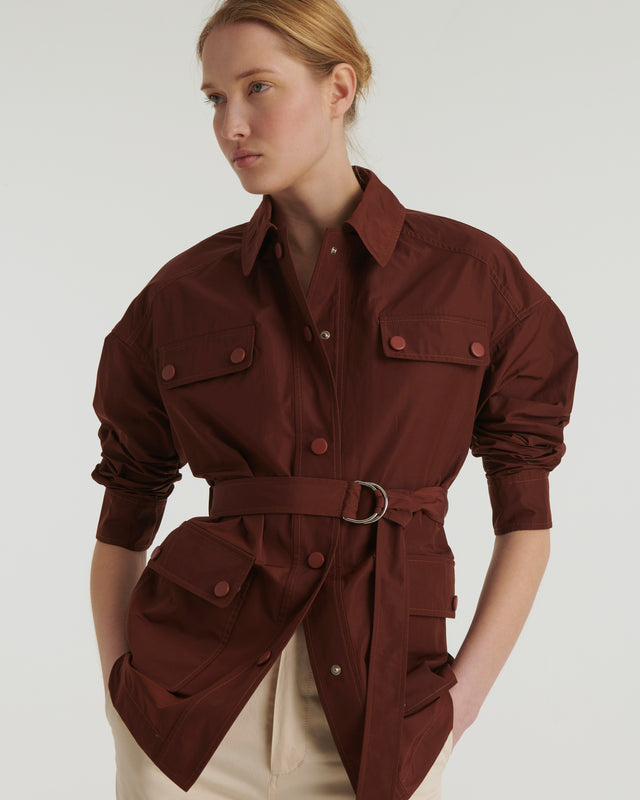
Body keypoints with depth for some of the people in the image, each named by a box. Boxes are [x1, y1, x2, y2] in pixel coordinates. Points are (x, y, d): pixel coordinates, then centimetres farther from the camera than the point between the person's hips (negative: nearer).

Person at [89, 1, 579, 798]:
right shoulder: (181, 298, 4)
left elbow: (526, 514, 3)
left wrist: (460, 701, -3)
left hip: (376, 713, -1)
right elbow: (122, 520, 10)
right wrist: (121, 692, 1)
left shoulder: (477, 278, 0)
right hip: (195, 698, 1)